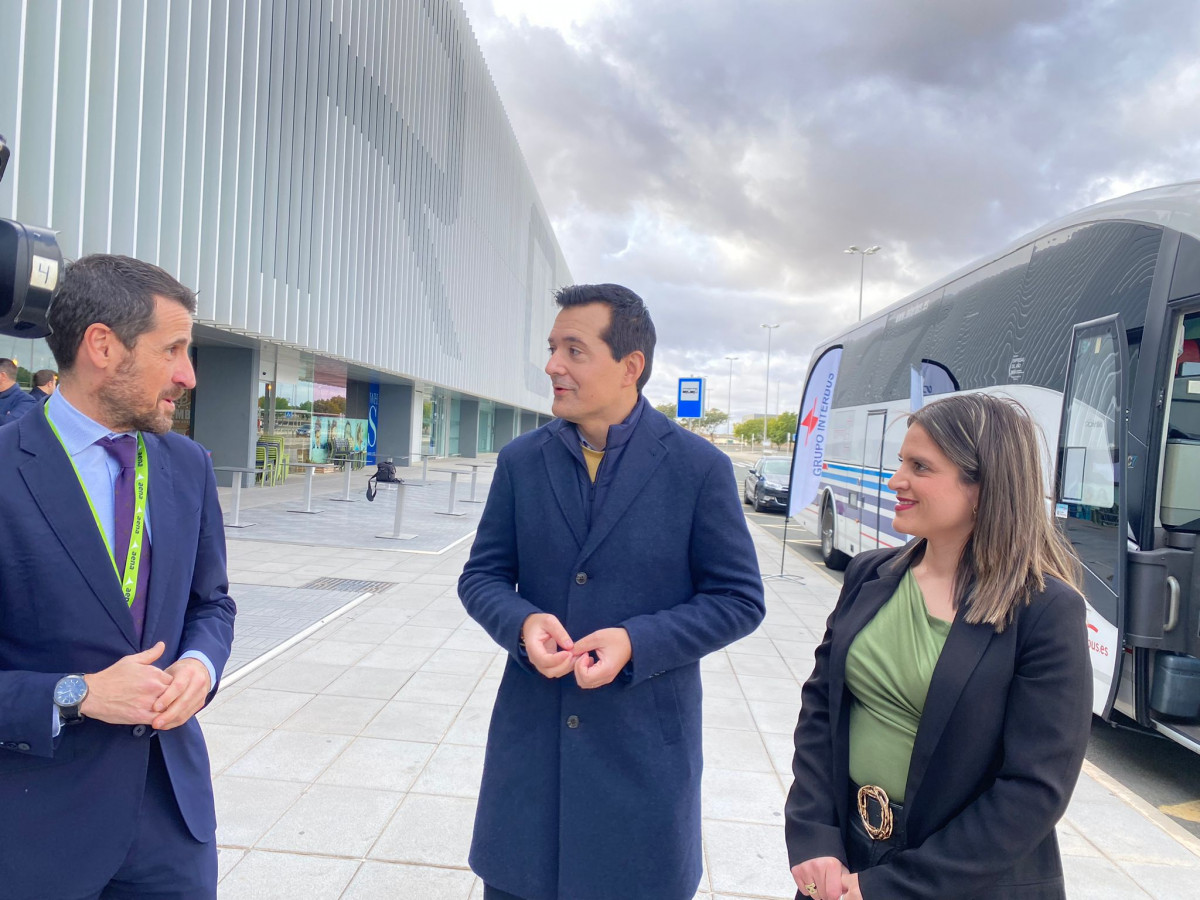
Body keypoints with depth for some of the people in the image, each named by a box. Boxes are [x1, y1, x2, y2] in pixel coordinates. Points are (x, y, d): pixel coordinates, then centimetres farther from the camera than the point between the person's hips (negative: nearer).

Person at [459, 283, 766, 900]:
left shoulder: (699, 468, -8)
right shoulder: (520, 461, 1)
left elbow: (738, 599, -5)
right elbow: (481, 576, 7)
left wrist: (636, 642, -19)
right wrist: (522, 622, -16)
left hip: (645, 744, -2)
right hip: (531, 733, 3)